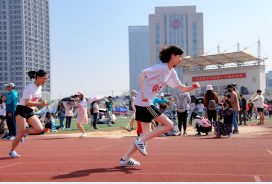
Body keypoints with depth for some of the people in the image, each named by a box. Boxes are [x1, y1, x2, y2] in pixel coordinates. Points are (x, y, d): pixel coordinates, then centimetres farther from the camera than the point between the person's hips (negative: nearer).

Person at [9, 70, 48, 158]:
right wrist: (40, 103, -27)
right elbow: (27, 103, -23)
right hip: (22, 110, -8)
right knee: (21, 134, -7)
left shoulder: (39, 87, 9)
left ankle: (24, 131, 10)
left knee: (39, 129, -12)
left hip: (30, 111, 8)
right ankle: (12, 151, 11)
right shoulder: (30, 87, -18)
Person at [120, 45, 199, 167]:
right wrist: (143, 93, -30)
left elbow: (182, 89, 20)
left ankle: (125, 159, 13)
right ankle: (140, 141, -8)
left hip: (147, 103, 10)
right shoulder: (160, 67, -13)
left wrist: (192, 87, 0)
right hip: (144, 102, -10)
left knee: (147, 134, 11)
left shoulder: (172, 73, 15)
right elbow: (141, 76, -19)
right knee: (168, 125, -9)